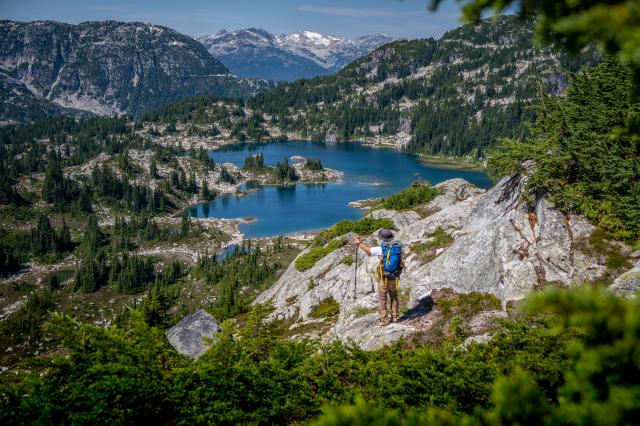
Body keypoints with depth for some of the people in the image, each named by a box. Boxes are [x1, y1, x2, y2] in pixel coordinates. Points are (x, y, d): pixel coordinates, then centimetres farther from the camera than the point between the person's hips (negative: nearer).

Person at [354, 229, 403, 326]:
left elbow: (368, 250, -8)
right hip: (394, 278, 4)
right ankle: (394, 316, 24)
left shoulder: (381, 249, -18)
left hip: (383, 278, -4)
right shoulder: (399, 247, -7)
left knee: (382, 299, 9)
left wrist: (359, 243, 9)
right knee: (393, 297, 22)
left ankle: (384, 319, 10)